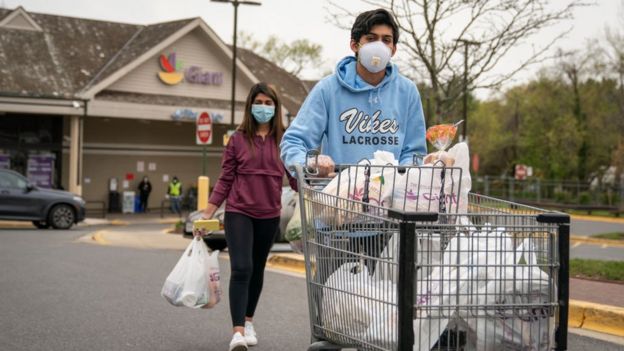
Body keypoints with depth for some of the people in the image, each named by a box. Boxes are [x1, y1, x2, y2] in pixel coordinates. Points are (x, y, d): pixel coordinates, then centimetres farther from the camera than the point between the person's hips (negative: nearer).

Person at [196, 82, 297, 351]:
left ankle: (248, 322, 32)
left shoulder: (284, 140, 2)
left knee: (257, 270, 14)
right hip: (238, 212, -2)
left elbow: (295, 178, 3)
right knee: (241, 268, -14)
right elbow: (225, 179, 2)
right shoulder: (238, 139, 0)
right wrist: (207, 213, -1)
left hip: (269, 215, 2)